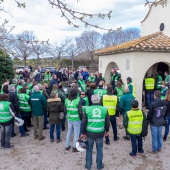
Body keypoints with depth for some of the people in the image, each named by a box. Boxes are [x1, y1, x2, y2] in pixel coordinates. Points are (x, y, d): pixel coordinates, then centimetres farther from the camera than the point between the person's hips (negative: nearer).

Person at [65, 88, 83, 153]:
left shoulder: (66, 100, -2)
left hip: (69, 119, 5)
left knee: (69, 132, 19)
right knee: (76, 134, 8)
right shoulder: (78, 101, -17)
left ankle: (67, 146, 30)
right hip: (76, 120, -5)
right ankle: (74, 147, 17)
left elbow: (65, 110, 5)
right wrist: (81, 118, -1)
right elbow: (80, 112, -16)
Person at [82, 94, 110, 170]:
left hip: (90, 133, 0)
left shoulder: (87, 109, -10)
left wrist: (83, 132, 6)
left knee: (89, 149, 17)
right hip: (100, 133, 0)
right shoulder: (104, 109, -7)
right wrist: (107, 130, 17)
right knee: (99, 149, 17)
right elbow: (107, 122, 2)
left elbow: (84, 122, -6)